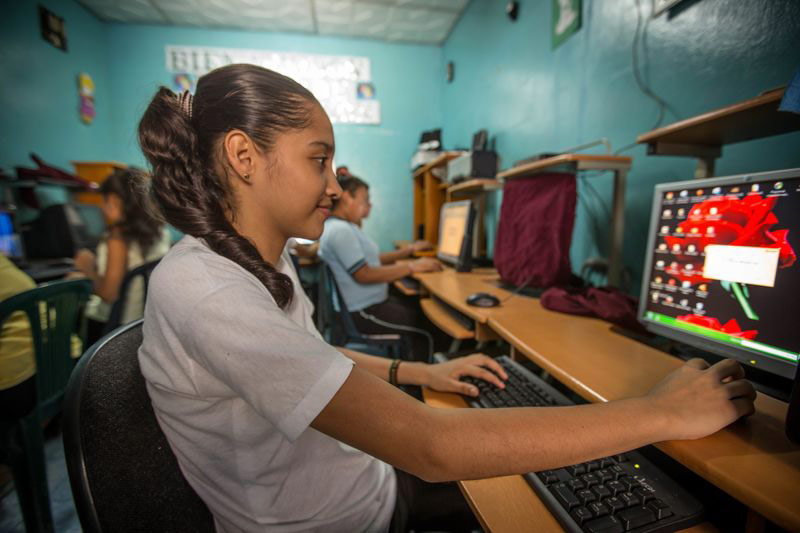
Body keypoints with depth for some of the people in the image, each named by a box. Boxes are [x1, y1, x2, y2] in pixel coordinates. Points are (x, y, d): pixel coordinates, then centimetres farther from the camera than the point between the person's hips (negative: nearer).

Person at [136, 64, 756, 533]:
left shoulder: (264, 262, -1)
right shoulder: (201, 292, -31)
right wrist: (661, 413, -25)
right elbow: (431, 447, -36)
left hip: (372, 482, 6)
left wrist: (423, 372, 1)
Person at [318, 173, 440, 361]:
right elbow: (364, 275, -24)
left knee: (424, 309, 13)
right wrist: (412, 267, -19)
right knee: (427, 329, -12)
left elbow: (370, 259, 17)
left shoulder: (345, 227, 14)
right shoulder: (340, 230, -20)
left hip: (372, 301, 11)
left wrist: (409, 251, 12)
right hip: (363, 312, -11)